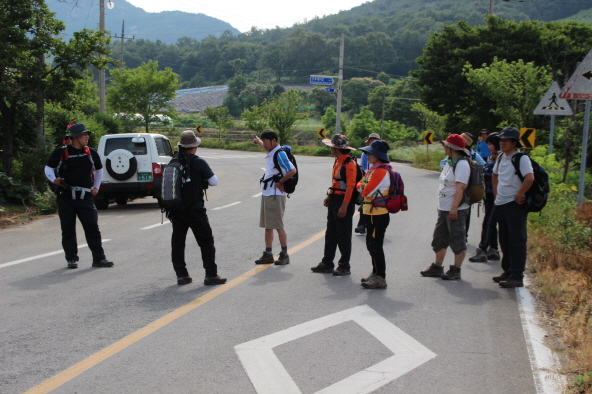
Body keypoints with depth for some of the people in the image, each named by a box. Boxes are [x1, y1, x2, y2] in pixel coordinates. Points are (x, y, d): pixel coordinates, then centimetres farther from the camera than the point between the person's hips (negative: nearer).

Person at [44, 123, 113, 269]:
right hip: (65, 197, -2)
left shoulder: (91, 153, 9)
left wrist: (96, 187, 17)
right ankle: (71, 259, 13)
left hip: (85, 196, 2)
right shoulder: (61, 153, -1)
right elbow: (48, 168, 8)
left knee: (92, 226, -5)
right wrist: (54, 180, -11)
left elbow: (99, 169, 25)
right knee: (68, 228, 3)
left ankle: (99, 258, 0)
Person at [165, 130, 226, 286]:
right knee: (206, 241, 3)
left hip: (176, 209, 5)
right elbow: (214, 182, -8)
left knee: (177, 242, 11)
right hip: (194, 209, -5)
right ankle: (211, 275, 2)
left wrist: (169, 211, 15)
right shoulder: (199, 162, -10)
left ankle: (181, 275, 14)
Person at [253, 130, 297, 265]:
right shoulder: (271, 152, 12)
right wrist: (259, 142, 52)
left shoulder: (280, 154, -16)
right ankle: (268, 254, 17)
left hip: (275, 195, -10)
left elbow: (293, 170, -27)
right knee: (267, 226, 11)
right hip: (266, 193, 10)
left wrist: (280, 182, -16)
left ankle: (284, 255, 5)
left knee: (278, 226, -4)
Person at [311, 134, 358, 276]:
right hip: (334, 200, 10)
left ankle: (344, 266, 9)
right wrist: (329, 196, 14)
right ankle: (327, 263, 21)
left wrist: (344, 206, -23)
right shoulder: (338, 161, 13)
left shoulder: (349, 164, -17)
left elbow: (350, 186, -21)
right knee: (330, 234, 13)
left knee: (343, 236, 0)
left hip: (344, 202, -10)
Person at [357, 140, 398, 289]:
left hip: (378, 214, -10)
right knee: (371, 245, 17)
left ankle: (380, 278, 0)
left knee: (375, 246, -6)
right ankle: (376, 274, 28)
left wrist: (362, 187, -1)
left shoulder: (381, 171, -18)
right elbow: (360, 184, 16)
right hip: (372, 213, 10)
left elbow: (366, 191, -20)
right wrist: (363, 186, -3)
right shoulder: (373, 169, 14)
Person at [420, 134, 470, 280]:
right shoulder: (449, 163, 14)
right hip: (443, 208, 10)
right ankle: (437, 267, 24)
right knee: (439, 239, 15)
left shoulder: (461, 164, -15)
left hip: (456, 209, -10)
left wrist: (454, 208, -27)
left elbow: (460, 187, -23)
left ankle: (456, 270, 5)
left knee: (457, 240, -1)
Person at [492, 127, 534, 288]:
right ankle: (508, 271, 26)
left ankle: (517, 276, -3)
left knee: (517, 240, -5)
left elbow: (530, 178, -27)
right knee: (504, 240, 15)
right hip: (500, 203, 9)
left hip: (515, 205, -9)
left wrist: (519, 195, -20)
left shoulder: (521, 158, -13)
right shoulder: (501, 158, 12)